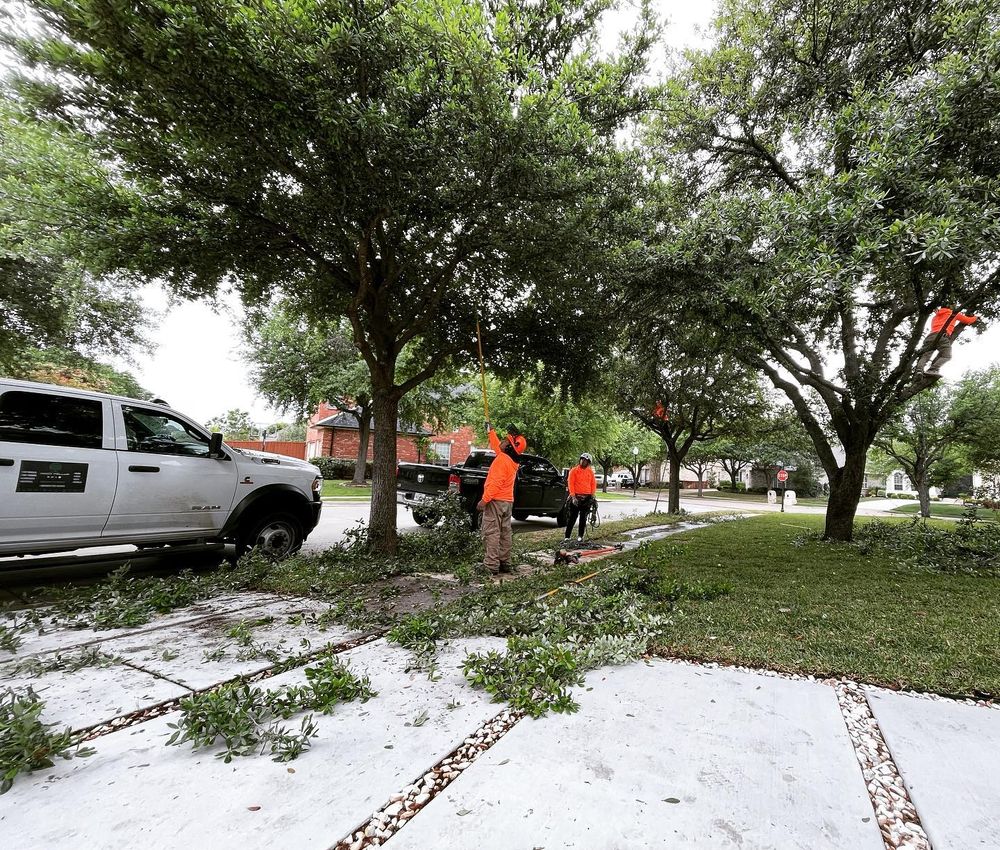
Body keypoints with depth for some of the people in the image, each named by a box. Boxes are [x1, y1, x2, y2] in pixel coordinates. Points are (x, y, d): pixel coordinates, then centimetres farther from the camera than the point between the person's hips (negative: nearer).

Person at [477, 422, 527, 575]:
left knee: (491, 533, -8)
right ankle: (505, 564, 19)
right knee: (505, 533, 13)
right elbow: (496, 446, 30)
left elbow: (495, 483, -24)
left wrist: (484, 500, -24)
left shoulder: (502, 459, -17)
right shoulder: (512, 459, 12)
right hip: (508, 501, 10)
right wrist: (490, 432, 39)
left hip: (495, 501, -10)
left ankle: (491, 566, -10)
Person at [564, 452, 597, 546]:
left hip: (587, 498, 3)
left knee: (583, 518, 6)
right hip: (576, 497, -3)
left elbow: (593, 484, 11)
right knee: (572, 518, -3)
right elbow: (570, 483, -5)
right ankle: (568, 537, -1)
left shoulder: (590, 472, 10)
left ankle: (580, 536, 14)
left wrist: (593, 495, 0)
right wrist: (573, 496, -13)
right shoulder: (574, 470, 0)